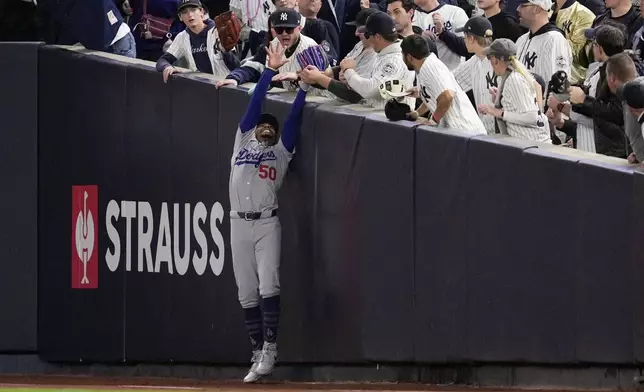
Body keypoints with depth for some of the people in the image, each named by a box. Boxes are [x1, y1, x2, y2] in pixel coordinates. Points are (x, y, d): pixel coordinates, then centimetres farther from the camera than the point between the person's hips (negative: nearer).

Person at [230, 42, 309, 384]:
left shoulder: (281, 150, 15)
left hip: (268, 224, -2)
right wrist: (270, 71, 9)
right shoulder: (243, 142, 18)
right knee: (247, 293, 2)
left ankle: (270, 350, -14)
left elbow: (293, 117, 8)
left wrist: (303, 85, 0)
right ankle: (258, 355, 6)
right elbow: (255, 104, 13)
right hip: (240, 224, 2)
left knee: (268, 286, -16)